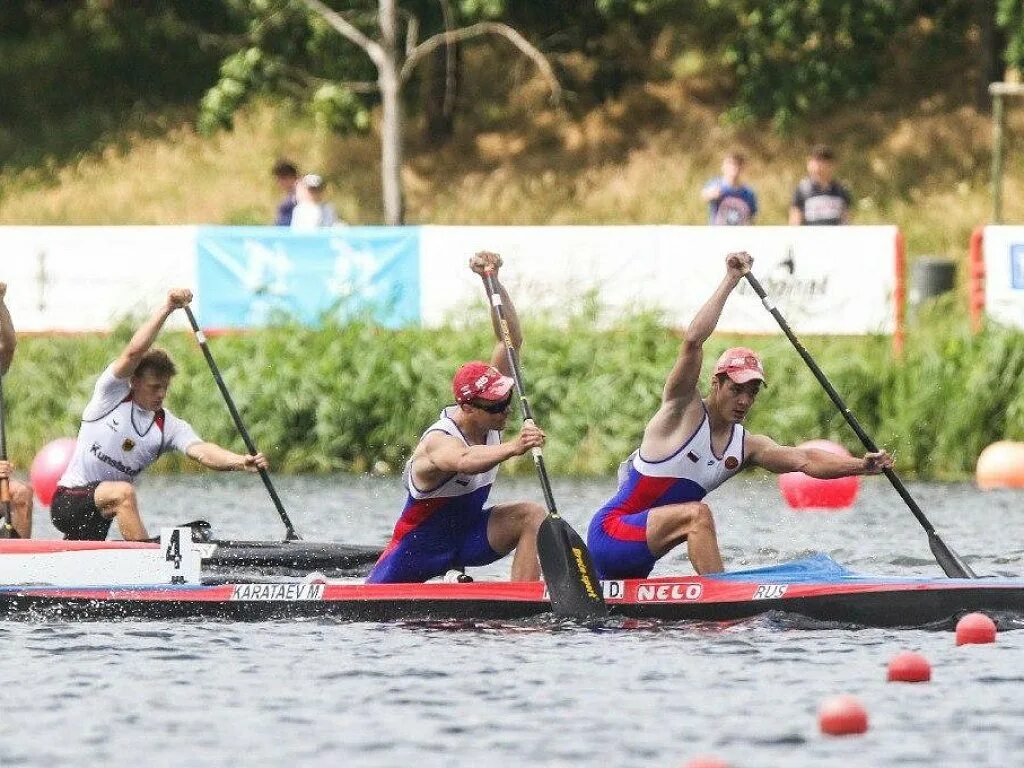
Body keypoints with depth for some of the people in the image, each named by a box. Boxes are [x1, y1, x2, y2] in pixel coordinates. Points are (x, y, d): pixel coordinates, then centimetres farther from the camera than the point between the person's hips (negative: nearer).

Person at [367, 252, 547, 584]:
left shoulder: (488, 419, -12)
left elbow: (511, 341, -15)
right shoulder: (437, 442, -32)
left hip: (469, 534, 5)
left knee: (532, 516, -21)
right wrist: (512, 447, -75)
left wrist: (493, 283, -27)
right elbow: (464, 460, -59)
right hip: (421, 544, -5)